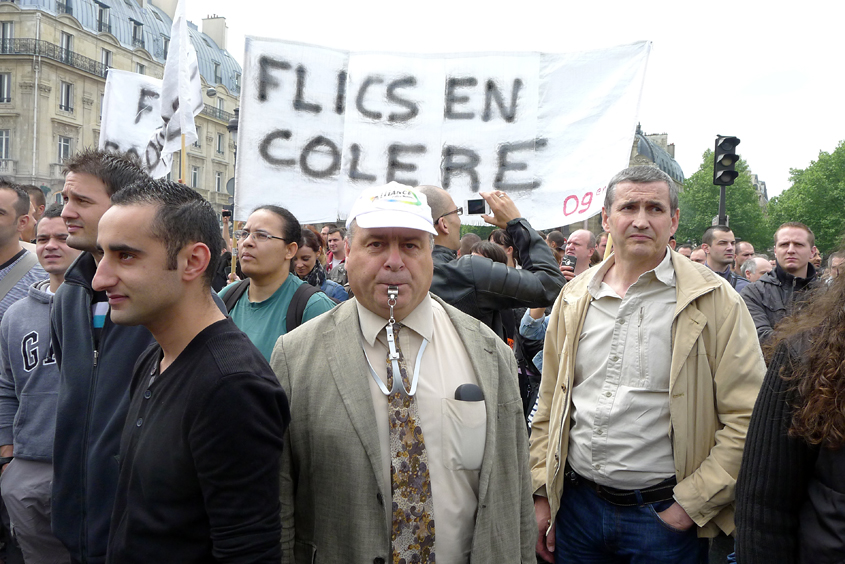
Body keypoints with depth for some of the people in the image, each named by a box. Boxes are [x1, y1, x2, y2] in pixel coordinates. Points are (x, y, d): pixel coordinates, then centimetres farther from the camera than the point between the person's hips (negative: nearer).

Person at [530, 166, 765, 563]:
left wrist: (692, 504, -12)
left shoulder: (715, 300, -8)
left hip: (666, 514, -3)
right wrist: (542, 492, 7)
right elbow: (549, 406, 9)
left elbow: (747, 418, -10)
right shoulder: (574, 298, 4)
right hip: (577, 504, 4)